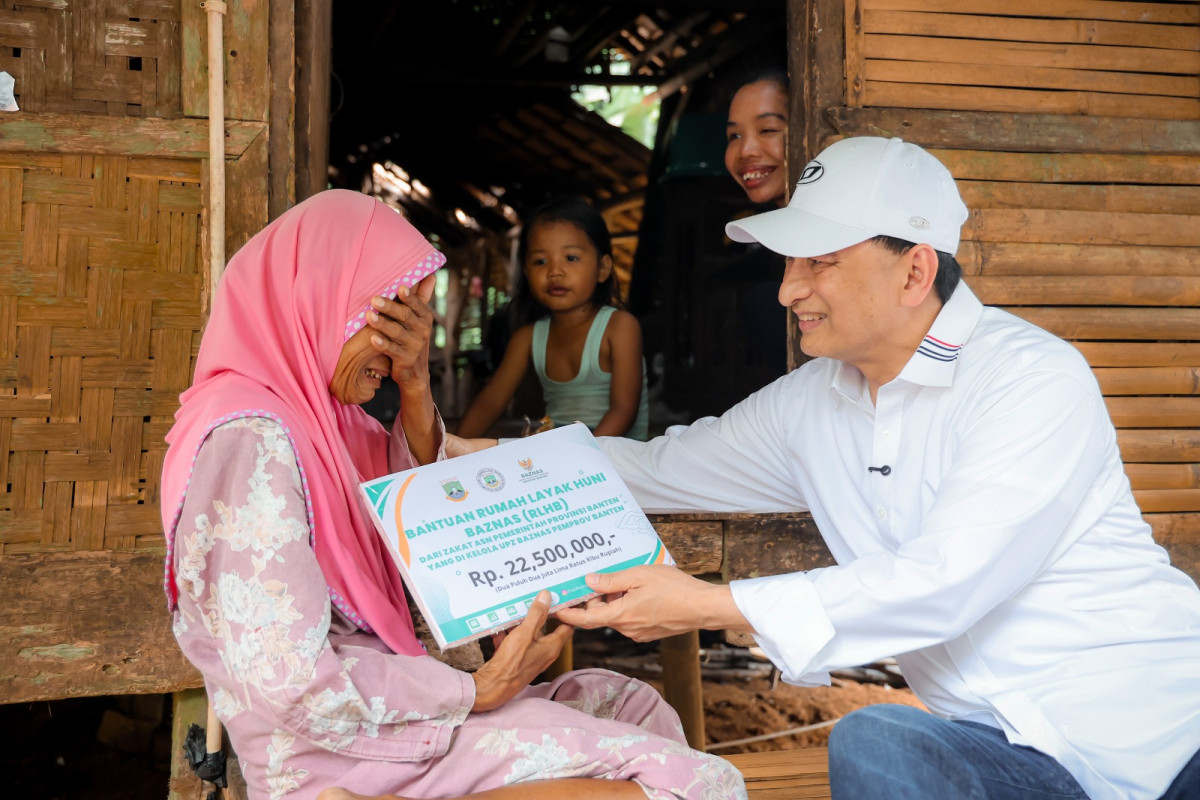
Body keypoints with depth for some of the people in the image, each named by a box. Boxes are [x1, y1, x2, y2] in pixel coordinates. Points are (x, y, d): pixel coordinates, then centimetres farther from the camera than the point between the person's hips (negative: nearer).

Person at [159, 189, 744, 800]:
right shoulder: (249, 439, -20)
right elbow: (291, 688, -25)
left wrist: (414, 386, 2)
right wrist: (475, 692, -12)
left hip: (374, 699, 10)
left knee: (632, 702, 21)